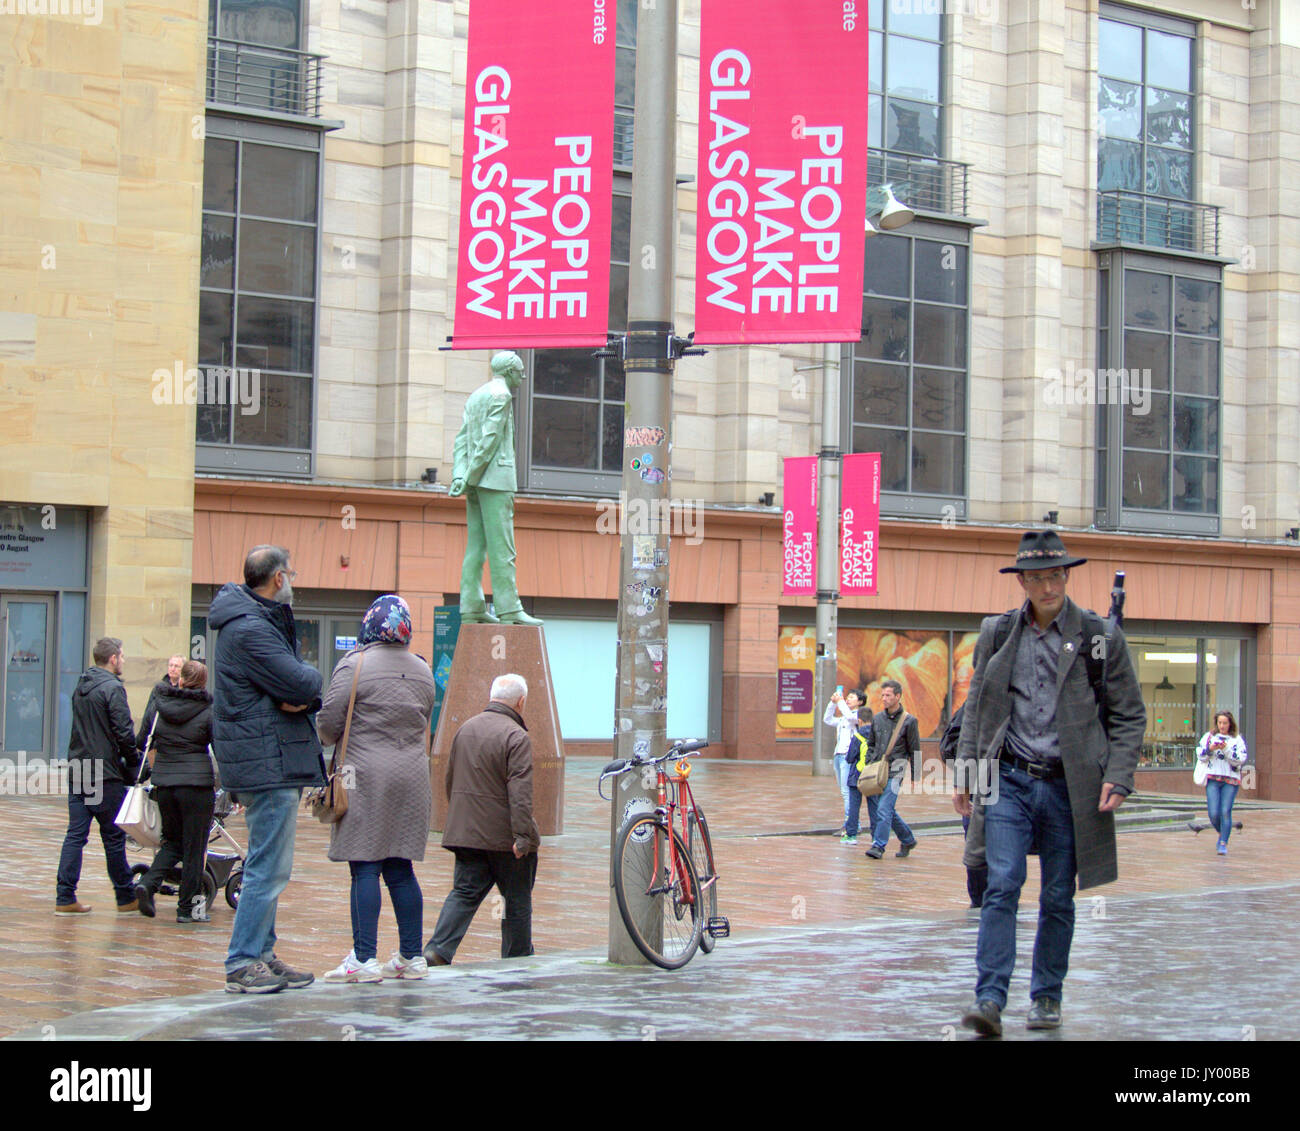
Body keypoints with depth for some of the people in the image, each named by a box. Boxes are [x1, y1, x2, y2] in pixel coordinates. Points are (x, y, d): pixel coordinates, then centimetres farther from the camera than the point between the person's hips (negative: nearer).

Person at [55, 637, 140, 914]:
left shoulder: (81, 687, 14)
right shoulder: (112, 688, -12)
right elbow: (124, 733, -17)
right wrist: (134, 765, -3)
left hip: (77, 771, 7)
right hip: (105, 774, -7)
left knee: (75, 834, 5)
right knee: (113, 836, 2)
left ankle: (65, 898, 1)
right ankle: (126, 898, 11)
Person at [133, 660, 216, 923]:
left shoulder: (159, 706, 7)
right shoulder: (208, 712, -4)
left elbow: (148, 748, 13)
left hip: (164, 783, 4)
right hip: (197, 782, -4)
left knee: (172, 842, 19)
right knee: (194, 847, 5)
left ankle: (148, 883, -4)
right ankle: (189, 907, 8)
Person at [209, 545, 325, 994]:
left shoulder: (264, 621, 17)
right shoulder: (251, 630, -17)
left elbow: (308, 692, 11)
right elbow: (303, 684, -23)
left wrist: (303, 698, -11)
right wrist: (312, 679, 0)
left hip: (269, 763, 11)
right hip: (269, 763, -11)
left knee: (268, 866, 16)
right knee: (269, 868, -8)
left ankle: (260, 955, 23)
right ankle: (243, 964, -4)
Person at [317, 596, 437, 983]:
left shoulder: (354, 665, -8)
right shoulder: (423, 671, 10)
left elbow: (329, 724, -8)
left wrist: (340, 742, 13)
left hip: (366, 778, -6)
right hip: (412, 778, 6)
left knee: (364, 870, -4)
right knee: (400, 870, 11)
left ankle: (364, 959, -6)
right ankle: (412, 957, 13)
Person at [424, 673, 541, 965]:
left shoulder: (465, 730, 10)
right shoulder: (515, 737, -14)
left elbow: (450, 780, 20)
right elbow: (520, 792, -21)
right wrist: (522, 836, -21)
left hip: (466, 832, 6)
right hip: (503, 836, -6)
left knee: (464, 893, 6)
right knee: (517, 900, 8)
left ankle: (438, 950, -11)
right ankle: (517, 964, 16)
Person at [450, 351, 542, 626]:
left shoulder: (474, 397, 21)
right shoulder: (500, 395, -7)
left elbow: (462, 440, 14)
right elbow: (490, 440, -15)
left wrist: (459, 476, 3)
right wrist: (472, 477, -13)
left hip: (476, 482, 9)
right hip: (495, 478, -9)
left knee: (476, 546, 5)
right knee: (501, 547, -11)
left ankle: (471, 607, 2)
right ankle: (509, 609, -14)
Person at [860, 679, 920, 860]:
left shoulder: (909, 721, -2)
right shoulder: (877, 718, 11)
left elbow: (915, 751, 1)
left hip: (894, 772, -5)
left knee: (884, 809, -14)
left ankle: (878, 846, -12)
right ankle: (908, 840, 22)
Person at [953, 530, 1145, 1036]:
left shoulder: (1101, 638, 0)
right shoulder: (996, 634, 5)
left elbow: (1129, 716, 4)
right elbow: (976, 708, 13)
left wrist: (1117, 778, -7)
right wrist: (966, 773, 7)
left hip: (1070, 787, 0)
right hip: (1010, 781, 0)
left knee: (1058, 898, 7)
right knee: (1002, 886, -12)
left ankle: (1046, 997, 22)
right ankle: (990, 999, -15)